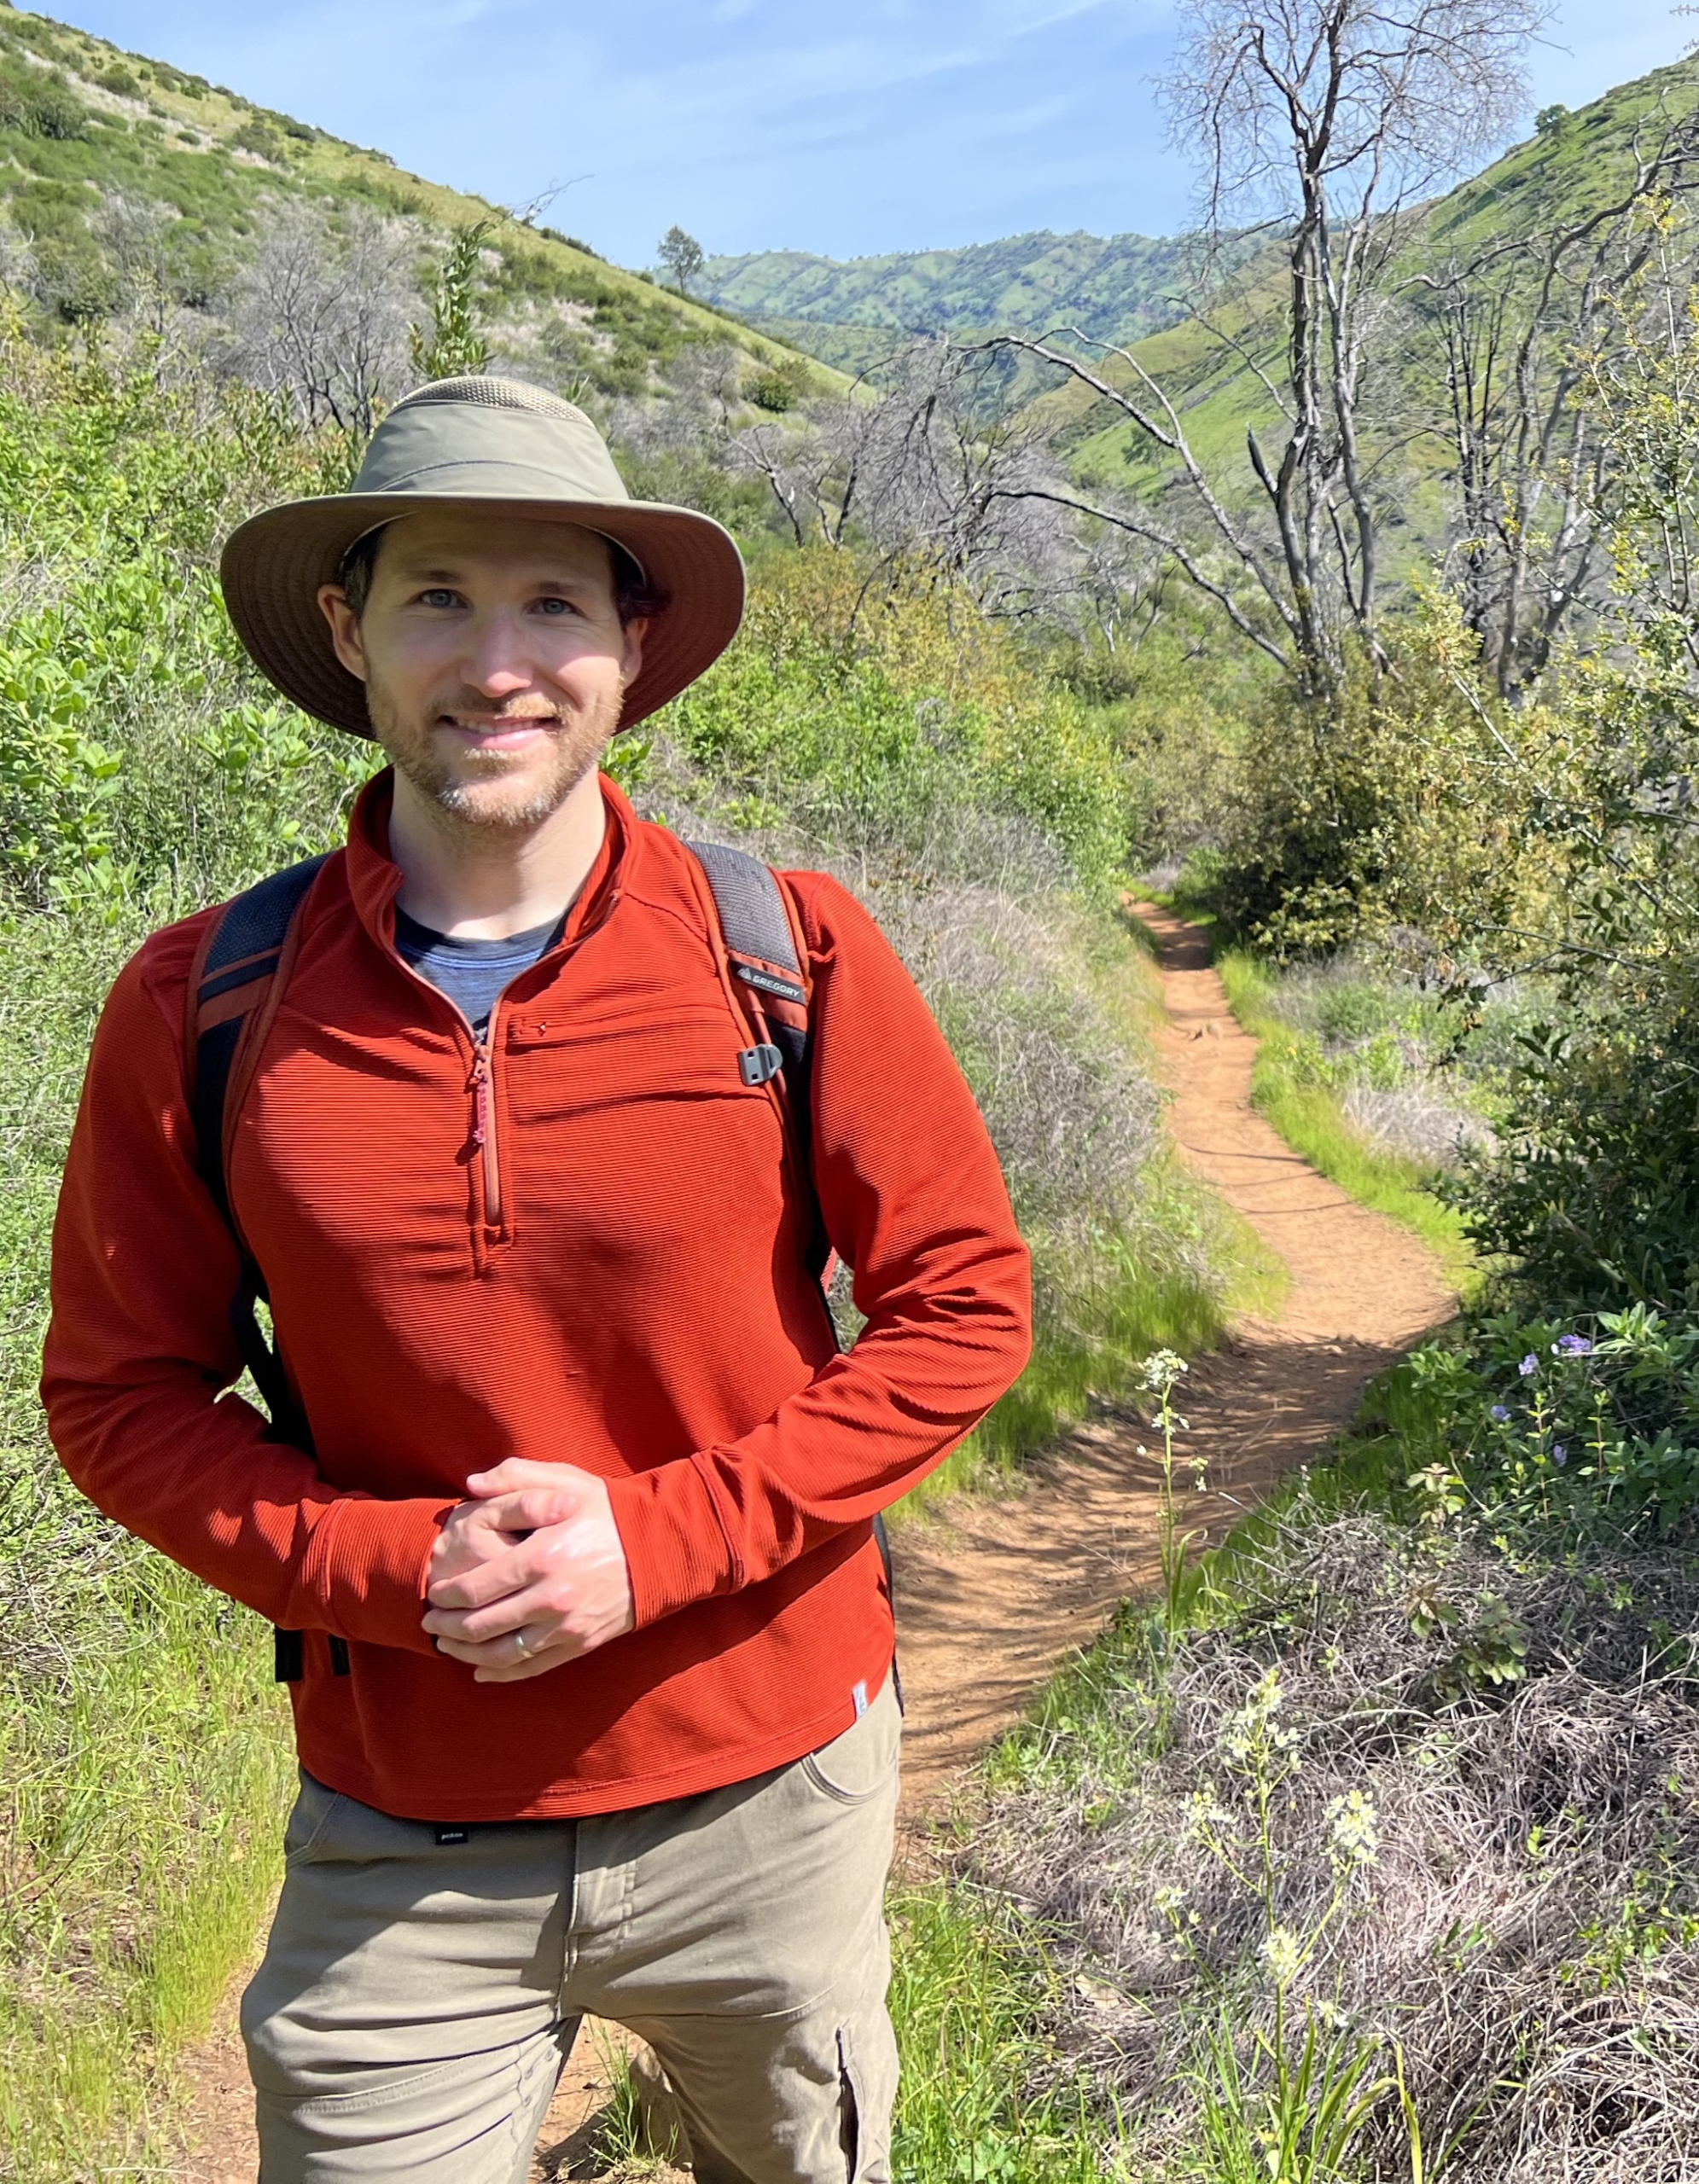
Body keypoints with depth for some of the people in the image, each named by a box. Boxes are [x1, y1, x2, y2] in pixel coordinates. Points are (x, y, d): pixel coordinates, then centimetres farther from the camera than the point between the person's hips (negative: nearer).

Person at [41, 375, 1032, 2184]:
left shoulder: (794, 954, -12)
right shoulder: (201, 1008, -9)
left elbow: (965, 1306, -7)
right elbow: (117, 1389, -1)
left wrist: (660, 1538, -17)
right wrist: (388, 1570, -16)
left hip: (770, 1785, 1)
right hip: (393, 1846, 0)